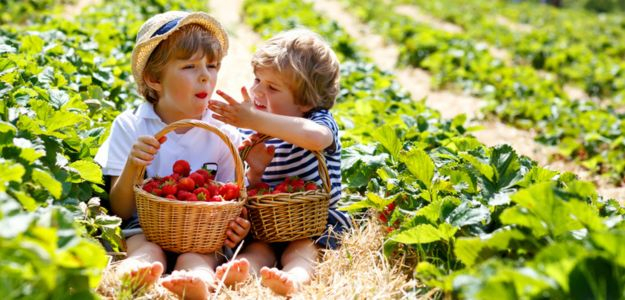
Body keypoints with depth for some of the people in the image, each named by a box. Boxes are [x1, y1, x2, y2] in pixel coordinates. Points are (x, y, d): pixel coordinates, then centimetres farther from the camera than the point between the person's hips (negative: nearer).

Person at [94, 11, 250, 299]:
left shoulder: (224, 136, 5)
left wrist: (237, 226, -17)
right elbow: (120, 210, 1)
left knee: (195, 259, -35)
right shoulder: (129, 127, 3)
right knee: (147, 252, -34)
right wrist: (132, 167, -20)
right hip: (145, 229, 1)